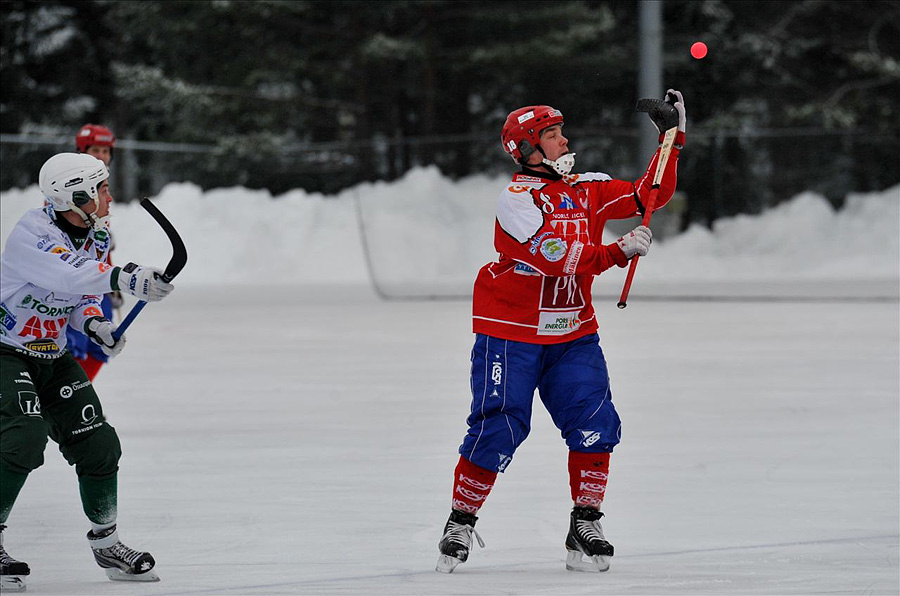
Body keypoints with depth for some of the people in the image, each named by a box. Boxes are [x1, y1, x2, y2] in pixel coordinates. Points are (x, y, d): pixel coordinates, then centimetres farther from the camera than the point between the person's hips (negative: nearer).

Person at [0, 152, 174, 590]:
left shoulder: (97, 237, 1)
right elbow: (65, 278, -41)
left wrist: (94, 323, -9)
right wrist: (123, 279, -52)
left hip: (53, 356, 8)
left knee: (98, 446, 4)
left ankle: (105, 542, 21)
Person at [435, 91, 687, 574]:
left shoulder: (586, 190, 7)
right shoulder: (517, 198, -14)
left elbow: (649, 194, 9)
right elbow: (559, 258, -24)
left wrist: (671, 138, 2)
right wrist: (619, 251, -25)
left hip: (572, 335, 6)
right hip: (509, 331, -5)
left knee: (595, 423, -9)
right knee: (497, 430, -9)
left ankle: (585, 526, 3)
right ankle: (460, 524, 8)